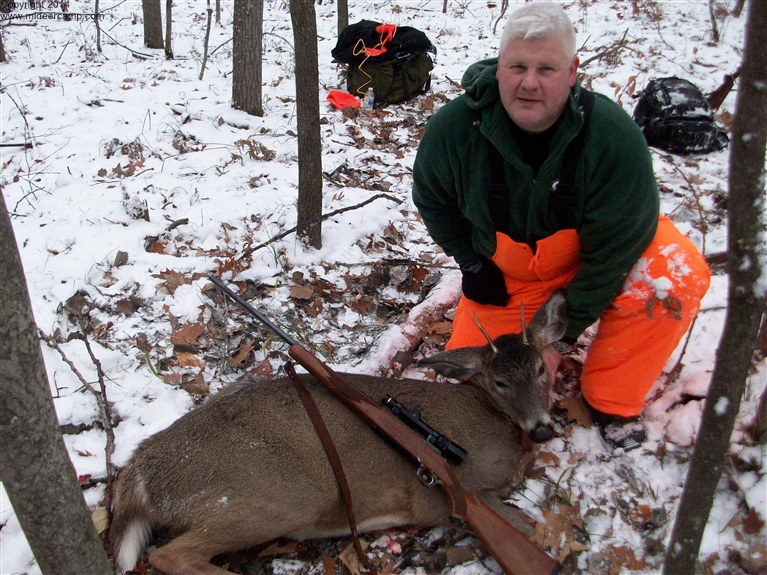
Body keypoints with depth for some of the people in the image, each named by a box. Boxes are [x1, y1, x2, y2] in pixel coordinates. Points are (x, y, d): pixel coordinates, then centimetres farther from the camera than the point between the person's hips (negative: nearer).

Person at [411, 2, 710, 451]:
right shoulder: (453, 128, -23)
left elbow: (614, 247, -24)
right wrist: (473, 264, -3)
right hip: (507, 269, 2)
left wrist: (564, 333, -21)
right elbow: (432, 199, -1)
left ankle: (612, 401, -7)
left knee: (678, 278, -31)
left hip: (592, 254, -1)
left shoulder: (614, 135, -30)